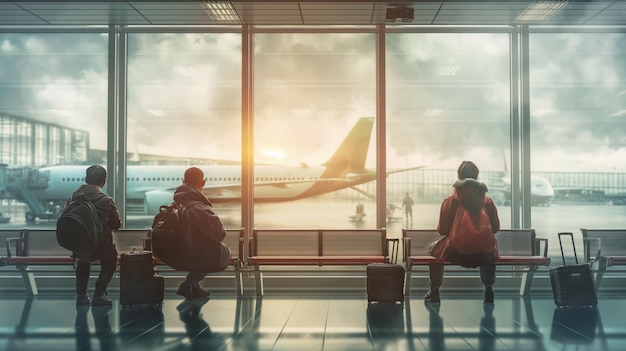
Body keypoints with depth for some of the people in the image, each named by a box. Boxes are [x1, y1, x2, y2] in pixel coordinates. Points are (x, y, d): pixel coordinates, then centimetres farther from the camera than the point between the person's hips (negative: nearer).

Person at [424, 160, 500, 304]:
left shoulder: (449, 201, -8)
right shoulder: (488, 201, -2)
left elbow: (442, 231, -6)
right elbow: (496, 228, 5)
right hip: (484, 255, 2)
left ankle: (434, 291, 32)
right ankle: (488, 290, 40)